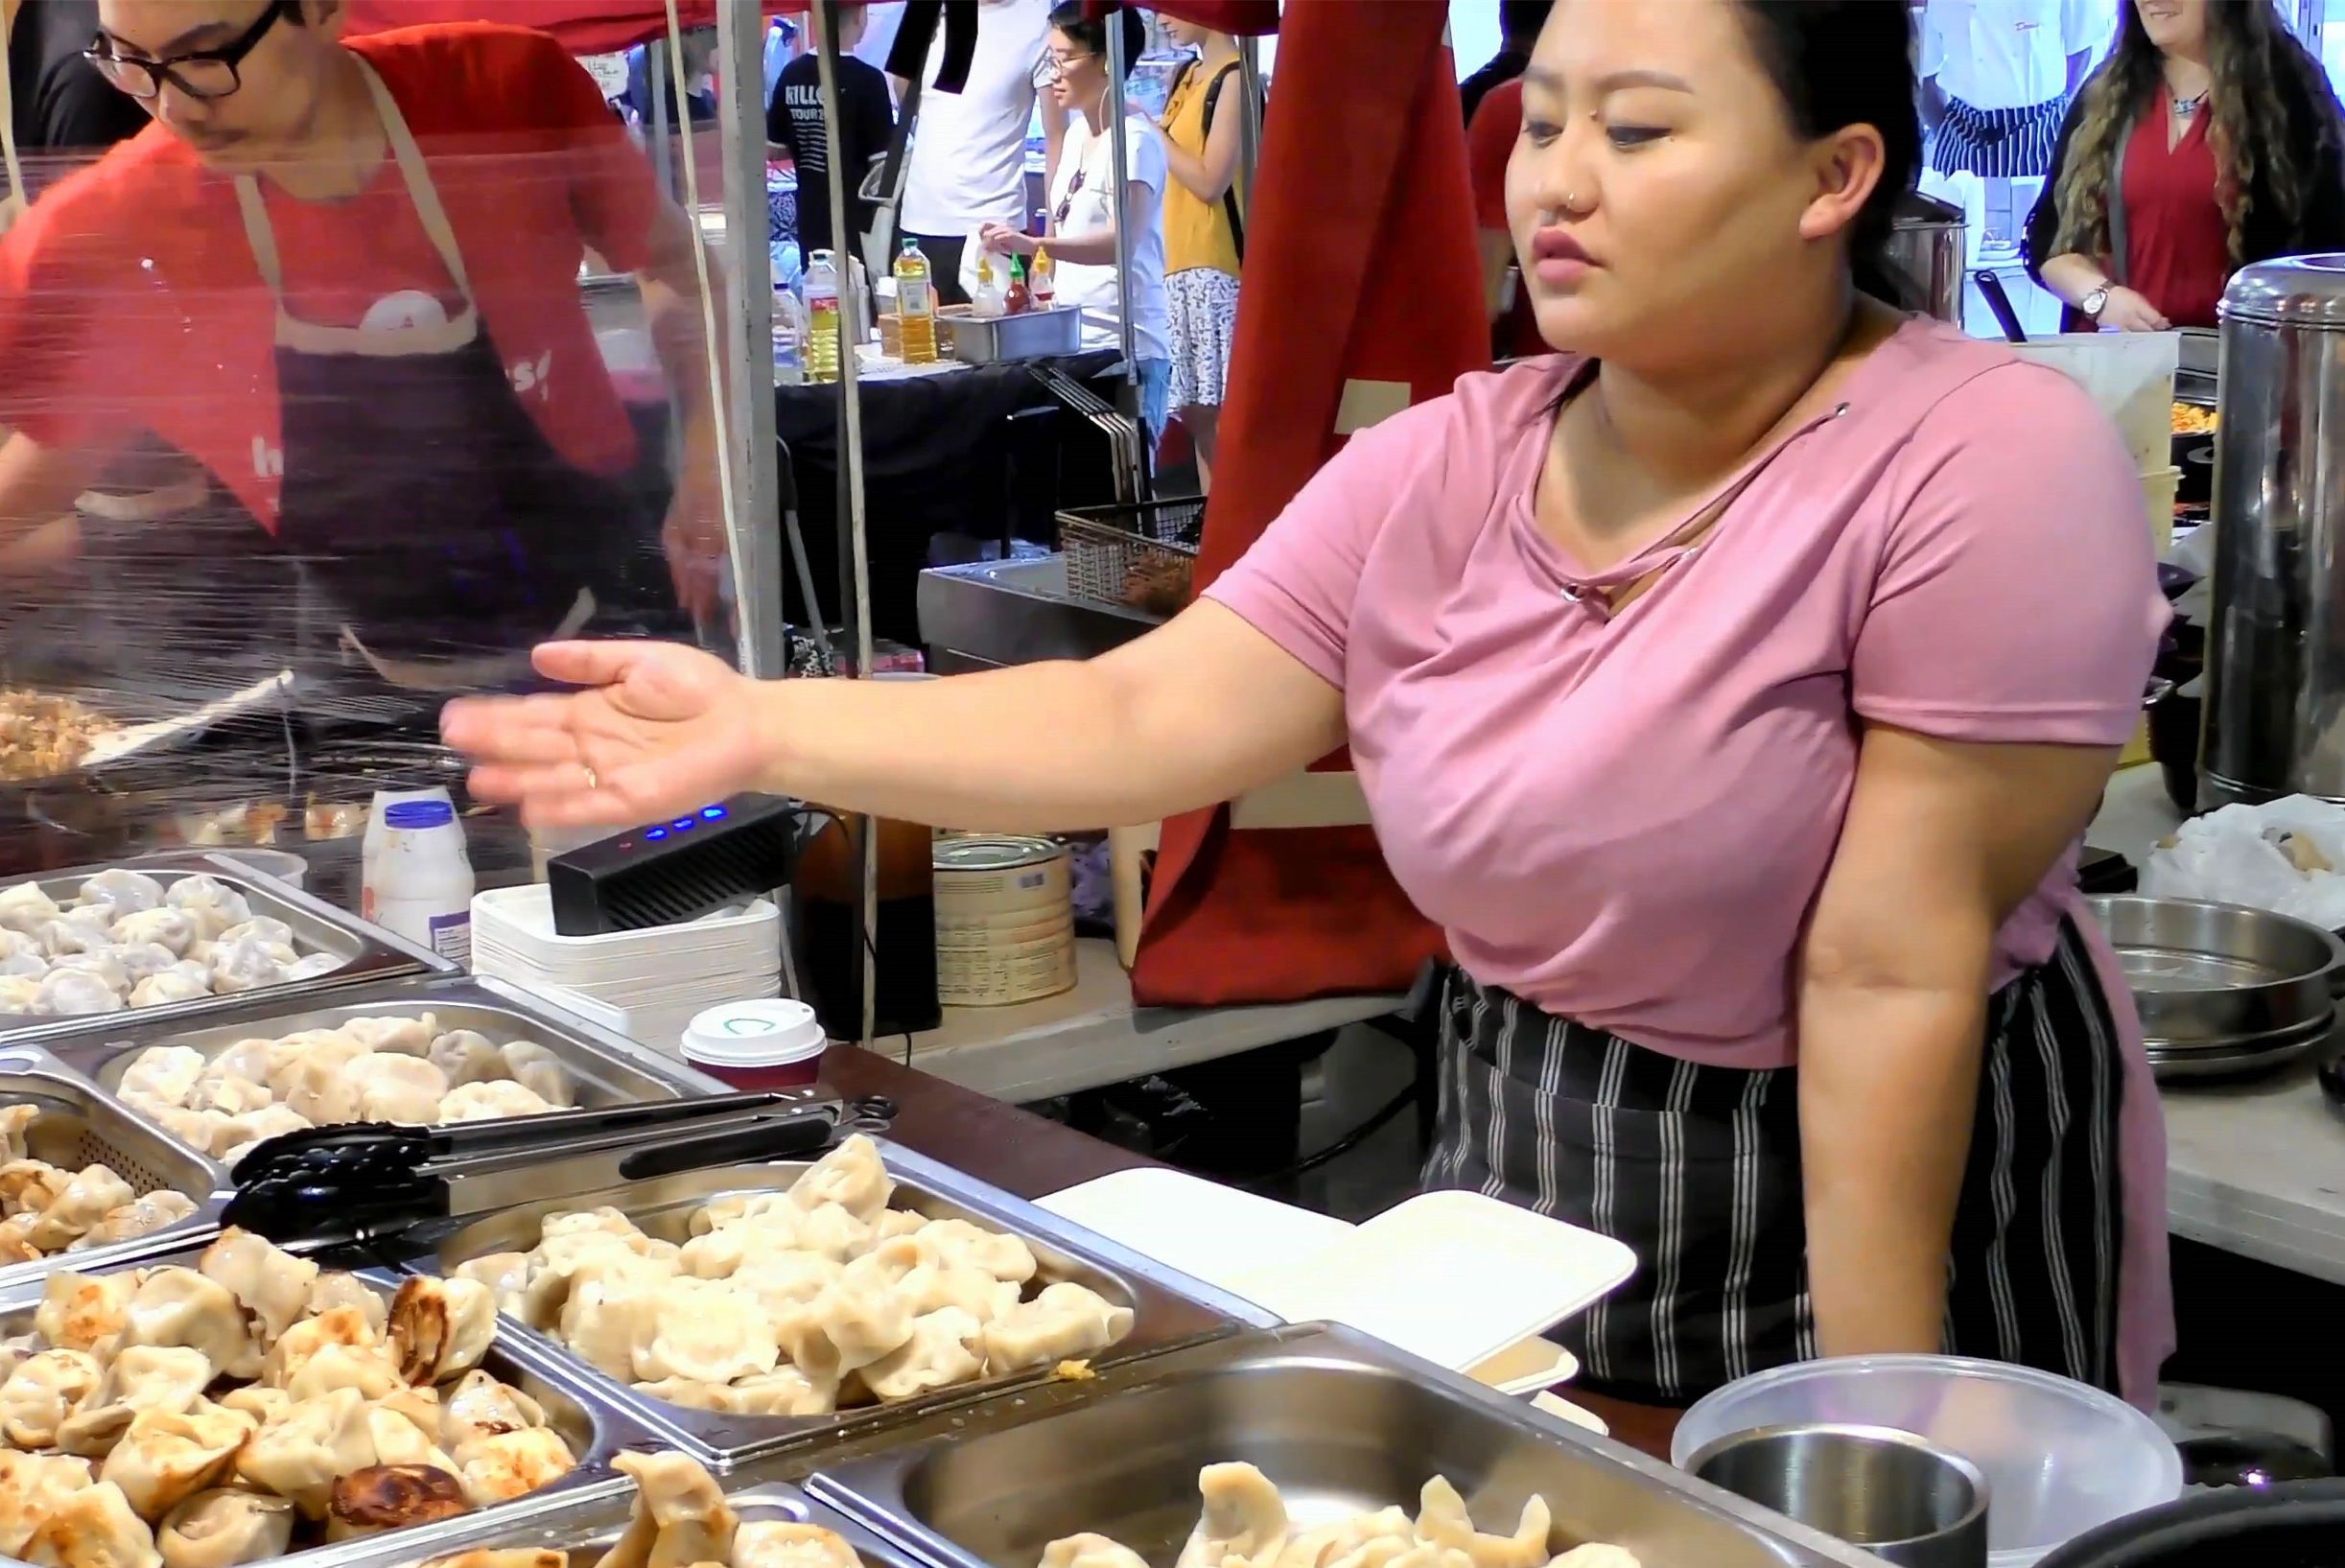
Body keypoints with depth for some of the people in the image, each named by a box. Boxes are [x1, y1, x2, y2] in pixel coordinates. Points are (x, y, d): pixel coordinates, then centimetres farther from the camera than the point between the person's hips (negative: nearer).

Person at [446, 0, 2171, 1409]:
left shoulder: (1989, 469, -20)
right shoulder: (1444, 470, -3)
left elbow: (1893, 970, -22)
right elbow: (1147, 718, -9)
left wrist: (1866, 1412, -18)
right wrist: (767, 730, -19)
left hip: (1868, 1197, -5)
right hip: (1511, 1175, 5)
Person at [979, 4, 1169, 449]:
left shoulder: (1134, 139, -13)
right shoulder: (1076, 134, 13)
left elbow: (1123, 240, -28)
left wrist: (1035, 245, -39)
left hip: (1125, 346, -8)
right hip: (1073, 340, 8)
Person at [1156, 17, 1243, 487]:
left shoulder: (1234, 78, -9)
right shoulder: (1188, 76, 17)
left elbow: (1210, 182, -14)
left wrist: (1152, 130, -7)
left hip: (1218, 266, -9)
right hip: (1181, 265, 9)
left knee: (1223, 410, -11)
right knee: (1196, 412, 7)